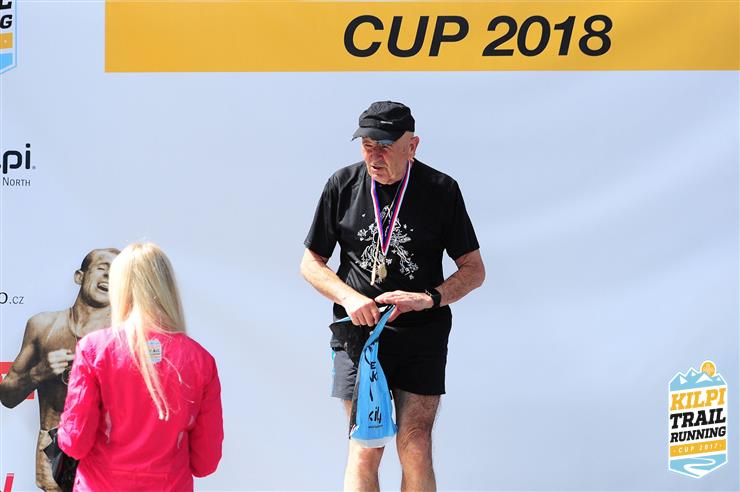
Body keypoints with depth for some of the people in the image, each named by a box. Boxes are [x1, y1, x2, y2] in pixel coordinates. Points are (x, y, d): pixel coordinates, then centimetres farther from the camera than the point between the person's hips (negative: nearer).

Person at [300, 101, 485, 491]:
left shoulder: (441, 190, -2)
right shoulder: (343, 185, 1)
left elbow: (474, 270, 3)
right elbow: (311, 263, 8)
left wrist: (427, 298, -15)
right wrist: (349, 297, -11)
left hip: (422, 334, 0)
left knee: (415, 449, -5)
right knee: (365, 447, -5)